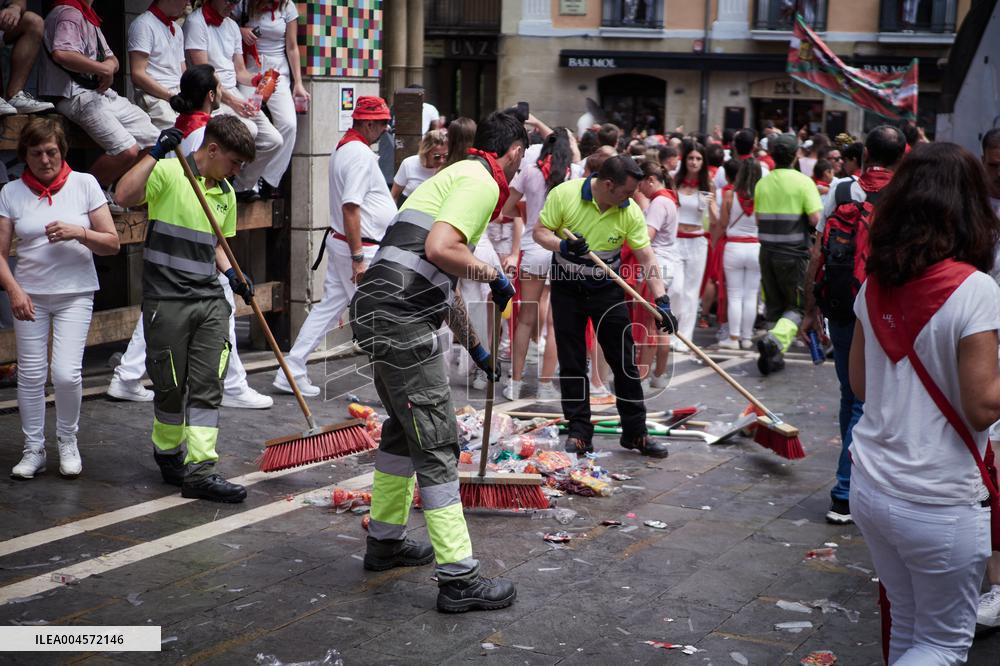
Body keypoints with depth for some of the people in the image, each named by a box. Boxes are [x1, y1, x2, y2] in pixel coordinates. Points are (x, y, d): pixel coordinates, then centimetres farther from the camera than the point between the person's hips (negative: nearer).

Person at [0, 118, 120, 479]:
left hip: (75, 294, -1)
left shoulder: (84, 184, -1)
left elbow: (112, 243, 0)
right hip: (29, 296, 1)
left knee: (66, 373, -10)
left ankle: (68, 442, 13)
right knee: (31, 375, 3)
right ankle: (33, 449, 18)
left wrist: (78, 233, -17)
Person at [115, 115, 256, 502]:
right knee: (171, 387, 5)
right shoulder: (168, 172, -8)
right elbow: (125, 195, -26)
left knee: (207, 386, -1)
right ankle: (167, 453, 29)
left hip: (210, 300, 6)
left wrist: (231, 274, 8)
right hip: (166, 300, -6)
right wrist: (155, 154, -28)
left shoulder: (226, 193, 15)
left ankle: (199, 470, -1)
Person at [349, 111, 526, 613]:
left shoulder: (458, 177, 27)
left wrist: (476, 349, 39)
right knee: (436, 443, -6)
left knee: (404, 429, 24)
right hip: (401, 320, -10)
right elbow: (439, 249, -23)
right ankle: (458, 578, -2)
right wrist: (491, 274, -5)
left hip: (380, 314, 10)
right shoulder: (481, 182, -5)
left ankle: (384, 541, 37)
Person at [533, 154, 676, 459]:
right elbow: (540, 232, -9)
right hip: (567, 288, -1)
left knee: (624, 361, 0)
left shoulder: (630, 212, -13)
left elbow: (646, 257, -11)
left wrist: (661, 301, -20)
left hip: (607, 290, 1)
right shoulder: (564, 194, -17)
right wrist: (563, 246, -30)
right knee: (571, 363, 2)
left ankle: (635, 433, 10)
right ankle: (579, 432, 12)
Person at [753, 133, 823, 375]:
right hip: (795, 253, -4)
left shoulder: (762, 183, 3)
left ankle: (774, 355, 15)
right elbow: (815, 218, -16)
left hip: (767, 252, 4)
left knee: (773, 306, 14)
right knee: (796, 307, 4)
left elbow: (758, 218, 9)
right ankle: (775, 339, -21)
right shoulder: (803, 182, -10)